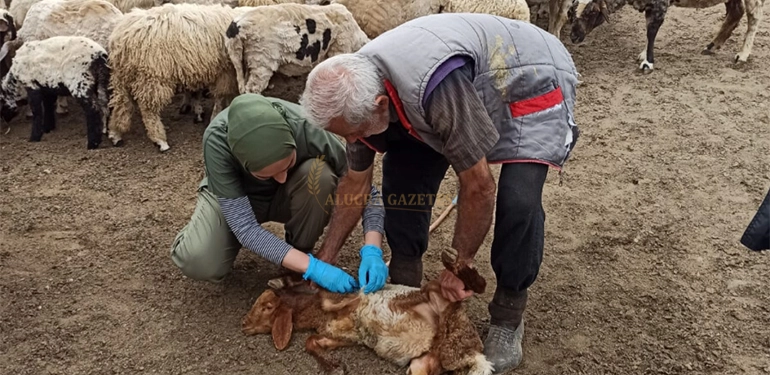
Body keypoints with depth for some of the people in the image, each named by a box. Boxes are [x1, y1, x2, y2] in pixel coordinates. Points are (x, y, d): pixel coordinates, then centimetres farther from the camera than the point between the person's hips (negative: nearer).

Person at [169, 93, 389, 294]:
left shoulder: (307, 129, -34)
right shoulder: (217, 141, -37)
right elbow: (245, 226, -35)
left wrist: (371, 250, -38)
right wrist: (311, 267, -41)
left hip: (286, 197, 1)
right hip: (231, 197, 0)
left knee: (319, 174, -32)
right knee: (200, 263, -27)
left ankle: (299, 253, -8)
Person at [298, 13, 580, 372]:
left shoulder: (438, 85, -43)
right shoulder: (358, 87, -17)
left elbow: (478, 187, -31)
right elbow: (355, 181, -2)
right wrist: (325, 258, 2)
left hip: (533, 82, -6)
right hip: (476, 80, 7)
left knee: (518, 199, -26)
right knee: (403, 170, -8)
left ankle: (507, 316, -4)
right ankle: (404, 283, 9)